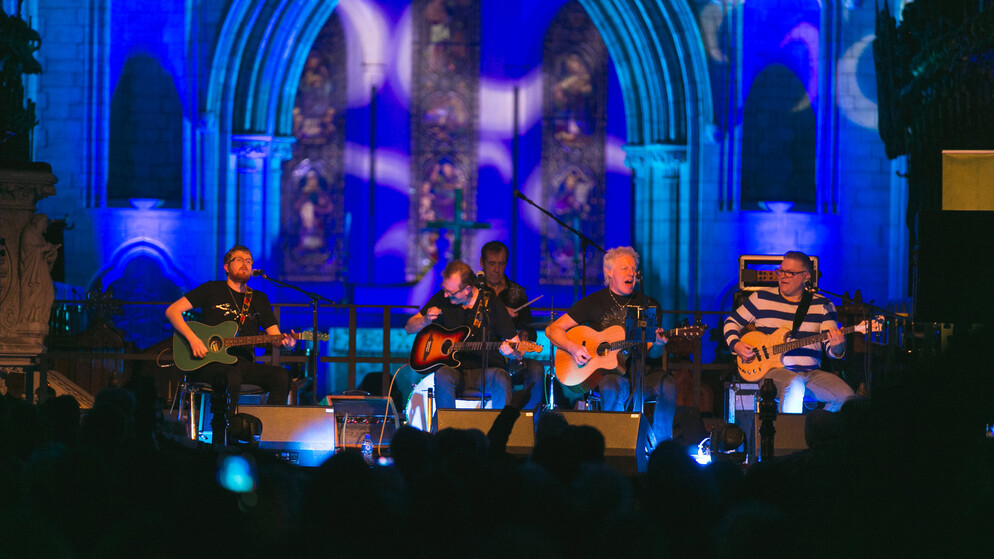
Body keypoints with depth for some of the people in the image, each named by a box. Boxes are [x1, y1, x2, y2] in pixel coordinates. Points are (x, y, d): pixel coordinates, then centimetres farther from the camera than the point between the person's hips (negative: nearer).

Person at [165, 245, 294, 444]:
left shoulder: (259, 299, 19)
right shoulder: (212, 290, 7)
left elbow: (274, 334, 12)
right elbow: (172, 311, 1)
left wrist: (285, 341, -14)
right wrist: (193, 339, -13)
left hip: (242, 362, 4)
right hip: (208, 363, -4)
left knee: (281, 376, -24)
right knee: (231, 376, -40)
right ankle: (221, 439, -28)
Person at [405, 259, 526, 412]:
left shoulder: (492, 304, -3)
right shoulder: (442, 299, 4)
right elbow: (409, 328, 13)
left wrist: (511, 352, -27)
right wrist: (426, 320, -10)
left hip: (486, 371, -2)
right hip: (454, 369, 2)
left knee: (501, 380, -35)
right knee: (443, 376, -34)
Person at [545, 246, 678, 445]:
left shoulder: (648, 305, 12)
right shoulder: (593, 302, 7)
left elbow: (652, 354, 11)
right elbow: (552, 330, 7)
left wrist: (657, 346, -14)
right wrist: (573, 348, -12)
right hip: (604, 374, -2)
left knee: (667, 384, -29)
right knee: (614, 387, -38)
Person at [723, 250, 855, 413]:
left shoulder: (822, 305, 9)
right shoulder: (761, 298, 7)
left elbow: (831, 350, 4)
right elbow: (732, 322, 16)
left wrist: (836, 346, -21)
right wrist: (735, 345, -4)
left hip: (811, 373, 3)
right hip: (774, 369, -3)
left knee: (846, 396, -20)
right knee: (794, 385, -38)